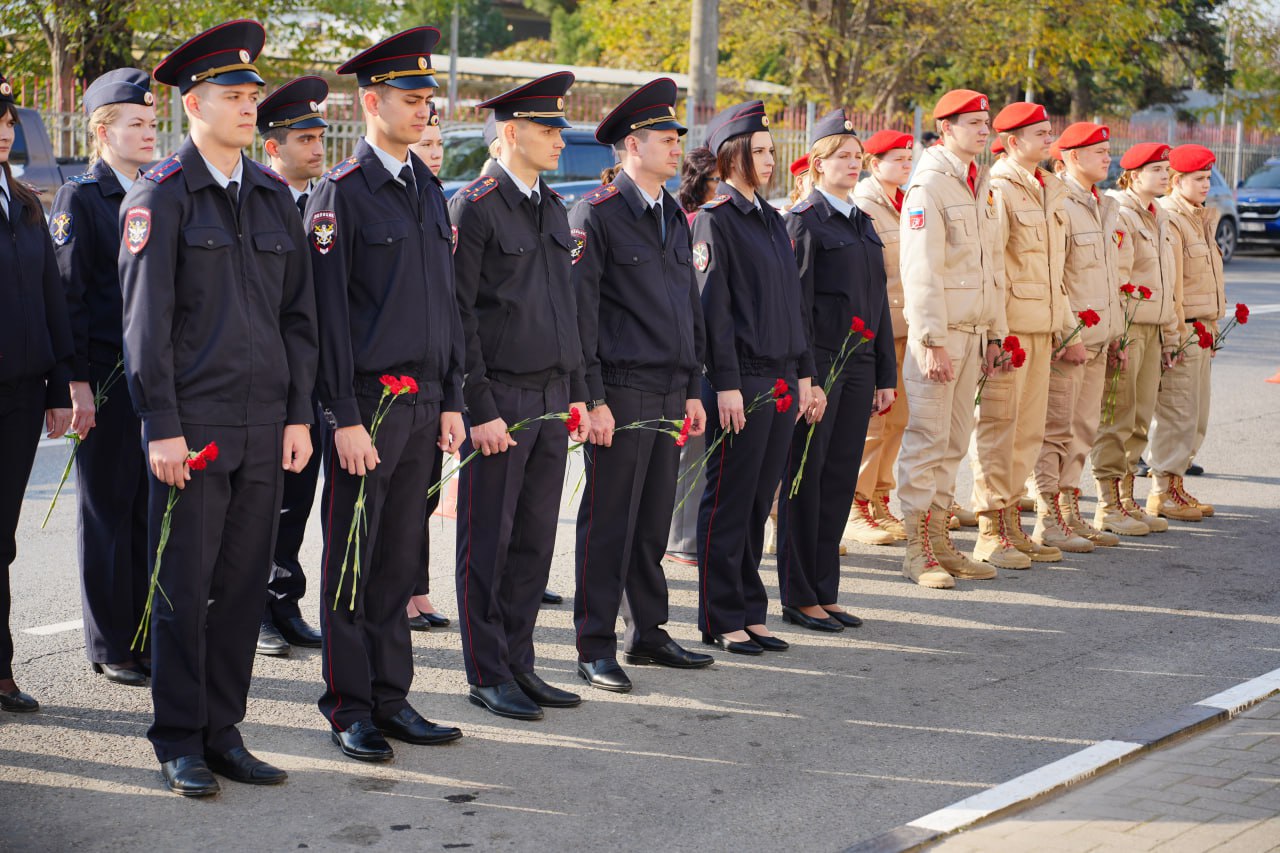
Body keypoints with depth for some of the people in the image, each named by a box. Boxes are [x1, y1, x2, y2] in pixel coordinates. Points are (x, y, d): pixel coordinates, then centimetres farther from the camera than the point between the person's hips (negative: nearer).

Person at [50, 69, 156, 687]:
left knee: (152, 513, 8)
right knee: (108, 515, 2)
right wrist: (78, 385, -15)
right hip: (106, 382, -6)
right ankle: (110, 648, 11)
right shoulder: (79, 198, -5)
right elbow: (68, 296, -9)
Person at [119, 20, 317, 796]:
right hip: (194, 425, -5)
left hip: (265, 426, 5)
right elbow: (146, 320, -7)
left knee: (244, 584, 8)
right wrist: (163, 428, -12)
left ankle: (224, 732, 19)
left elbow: (299, 314, 13)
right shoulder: (161, 196, -4)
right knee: (184, 588, 1)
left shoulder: (274, 195, 13)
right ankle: (180, 742, 12)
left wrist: (299, 415, 6)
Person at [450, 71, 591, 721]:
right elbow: (458, 314, -12)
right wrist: (479, 409, -15)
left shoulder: (554, 209, 14)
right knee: (488, 541, 2)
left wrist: (577, 392, 14)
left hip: (551, 396, 7)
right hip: (499, 396, -7)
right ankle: (488, 675, 10)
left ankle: (519, 664, 20)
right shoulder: (474, 206, -9)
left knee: (535, 540, 10)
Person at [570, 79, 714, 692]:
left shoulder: (674, 216, 16)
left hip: (670, 393, 7)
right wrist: (592, 397, -15)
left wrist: (693, 389, 16)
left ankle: (647, 633, 23)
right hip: (621, 393, -7)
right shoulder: (596, 213, -7)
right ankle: (596, 647, 6)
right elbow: (578, 311, -11)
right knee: (608, 521, -1)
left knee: (654, 519, 13)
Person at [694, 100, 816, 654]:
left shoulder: (772, 220, 16)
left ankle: (750, 613, 19)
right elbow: (712, 307, -13)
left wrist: (804, 374, 15)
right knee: (729, 502, -1)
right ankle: (721, 620, 7)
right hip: (740, 382, -8)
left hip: (781, 380, 8)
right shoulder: (714, 220, -8)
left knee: (758, 502, 12)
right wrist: (725, 385, -17)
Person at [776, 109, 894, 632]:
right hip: (818, 362, -7)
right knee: (805, 479, -1)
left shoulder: (862, 223, 16)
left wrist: (885, 376, 14)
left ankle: (825, 592, 17)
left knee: (840, 479, 9)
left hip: (857, 365, 7)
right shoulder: (804, 220, -7)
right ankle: (798, 598, 6)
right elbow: (795, 304, -12)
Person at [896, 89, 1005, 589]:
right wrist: (933, 341, -20)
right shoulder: (928, 186, -10)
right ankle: (917, 550, 0)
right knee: (927, 440, -4)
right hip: (938, 332, -8)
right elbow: (920, 272, -16)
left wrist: (994, 333, 16)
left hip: (973, 333, 8)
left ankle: (940, 539, 17)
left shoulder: (980, 187, 16)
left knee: (954, 442, 10)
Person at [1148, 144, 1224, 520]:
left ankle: (1176, 482, 20)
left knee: (1197, 417, 12)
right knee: (1178, 415, -6)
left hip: (1201, 329, 10)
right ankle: (1162, 491, 2)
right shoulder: (1167, 220, -12)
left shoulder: (1201, 218, 18)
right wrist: (1175, 332, -19)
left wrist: (1212, 330, 21)